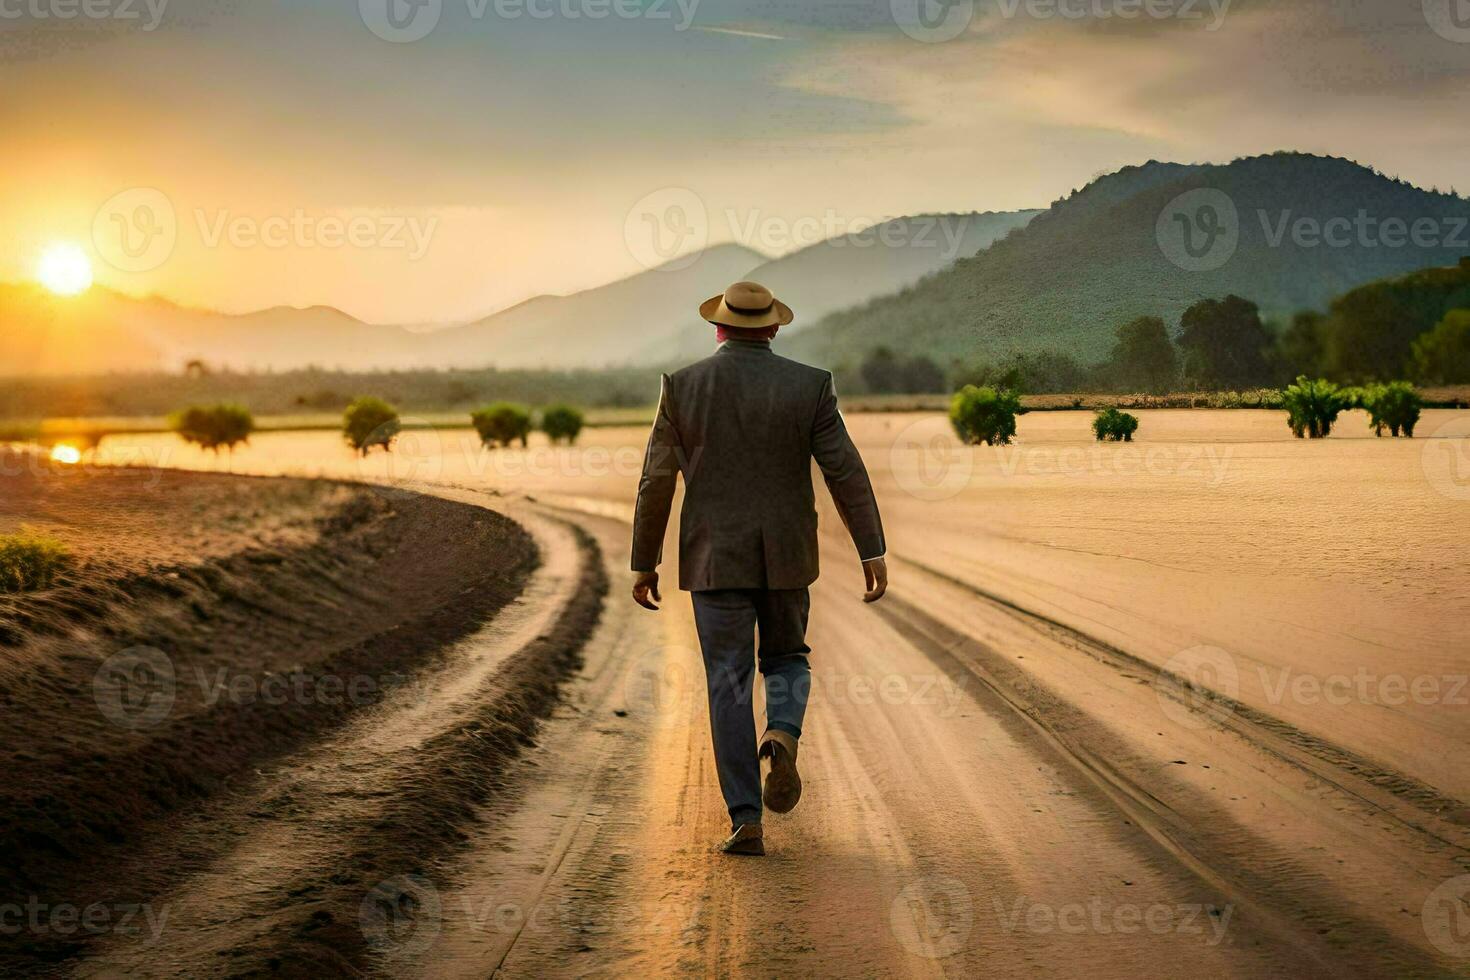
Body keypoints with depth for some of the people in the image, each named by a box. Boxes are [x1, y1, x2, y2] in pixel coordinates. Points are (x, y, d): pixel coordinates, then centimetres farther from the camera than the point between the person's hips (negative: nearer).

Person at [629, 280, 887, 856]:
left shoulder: (682, 386, -3)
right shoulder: (809, 385, -4)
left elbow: (656, 482, -1)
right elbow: (846, 472, -7)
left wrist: (644, 564, 7)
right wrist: (872, 552, -2)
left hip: (714, 559, 0)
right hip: (786, 557, 1)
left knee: (728, 687, 5)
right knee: (787, 662, 21)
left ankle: (747, 822, 0)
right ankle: (782, 737, -11)